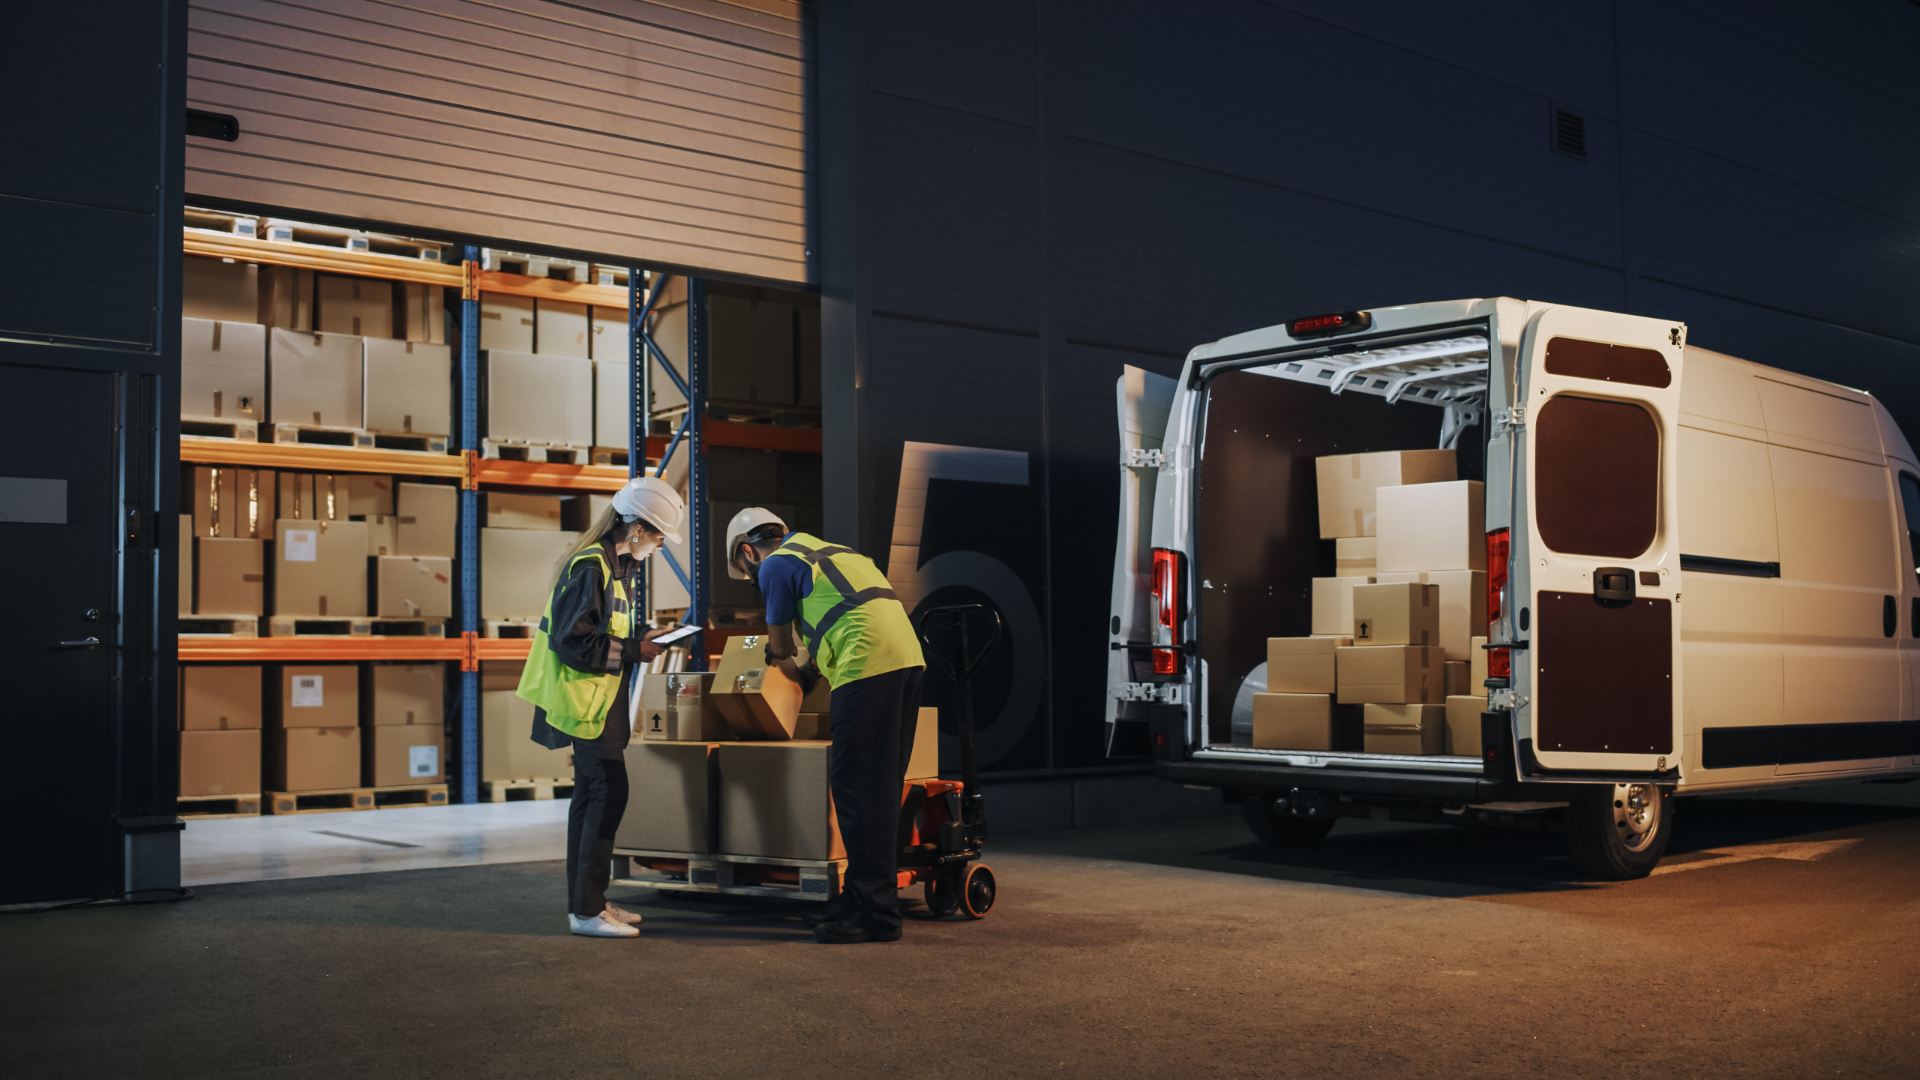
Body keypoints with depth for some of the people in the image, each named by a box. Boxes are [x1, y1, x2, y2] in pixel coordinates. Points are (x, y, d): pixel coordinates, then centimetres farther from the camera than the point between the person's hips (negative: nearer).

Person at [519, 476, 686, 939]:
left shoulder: (616, 565, 13)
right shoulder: (590, 567, -19)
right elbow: (573, 641, -23)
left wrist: (642, 637, 6)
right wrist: (633, 651, -17)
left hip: (601, 700, 11)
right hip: (585, 698, -11)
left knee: (592, 796, 14)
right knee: (609, 792, -11)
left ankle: (585, 901, 22)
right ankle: (587, 908, -7)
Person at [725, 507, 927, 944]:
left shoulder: (775, 565, 5)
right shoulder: (822, 549, 28)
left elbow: (779, 648, 16)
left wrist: (792, 668, 35)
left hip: (868, 665, -9)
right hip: (907, 658, 9)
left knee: (857, 789, -5)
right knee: (879, 789, 13)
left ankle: (876, 914, -4)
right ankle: (861, 898, 19)